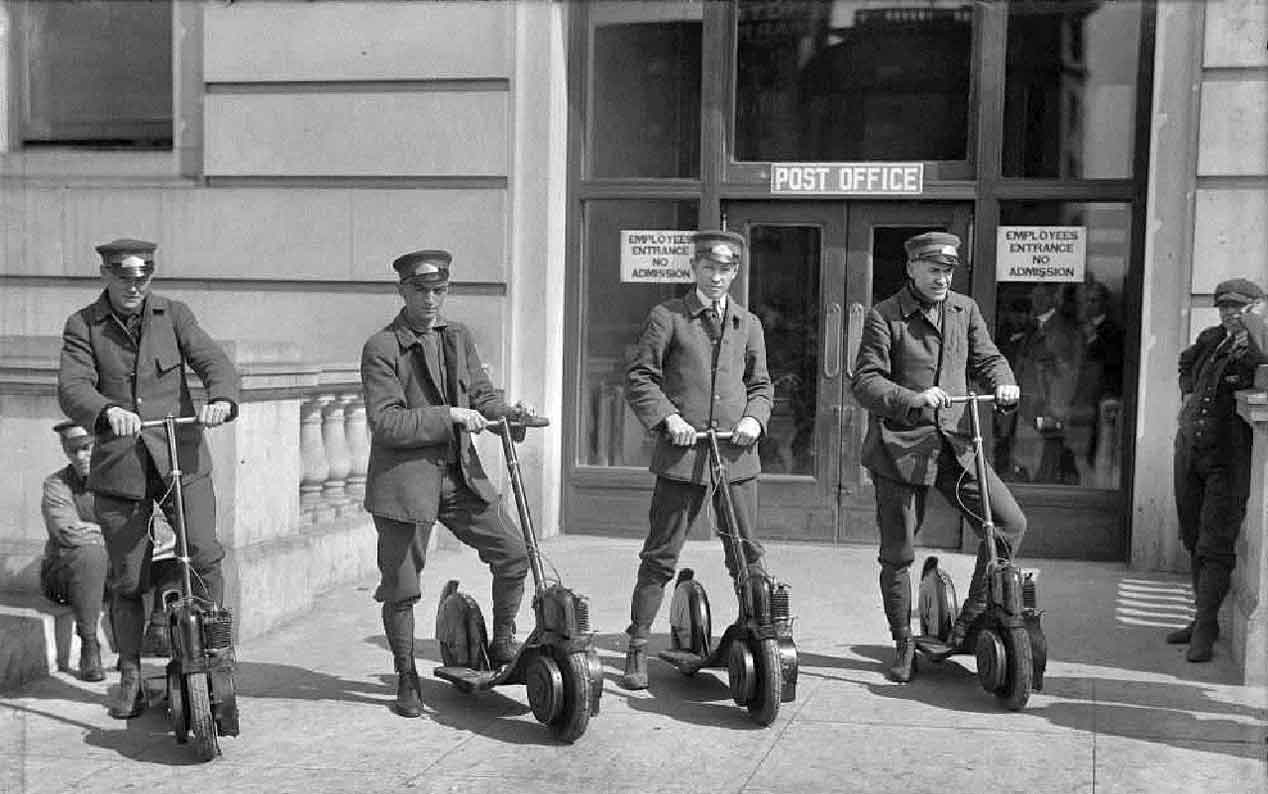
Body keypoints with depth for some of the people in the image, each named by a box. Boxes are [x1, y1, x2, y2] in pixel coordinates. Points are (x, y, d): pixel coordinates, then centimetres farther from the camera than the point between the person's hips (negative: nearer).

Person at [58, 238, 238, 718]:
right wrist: (107, 411, -34)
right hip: (119, 465, 0)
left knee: (204, 554, -16)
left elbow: (212, 360, -5)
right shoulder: (83, 326, 3)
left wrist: (222, 399, -29)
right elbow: (72, 387, -12)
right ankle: (130, 680, 21)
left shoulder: (173, 315, 7)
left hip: (181, 457, 0)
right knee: (127, 581, 6)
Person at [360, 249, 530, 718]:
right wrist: (447, 417, -22)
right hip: (404, 479, -5)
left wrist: (507, 413, -7)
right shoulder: (381, 349, -10)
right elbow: (385, 422, -17)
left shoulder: (458, 337, 10)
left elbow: (481, 393, 14)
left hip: (460, 473, 5)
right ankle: (406, 679, 22)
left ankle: (502, 645, 23)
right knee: (401, 587, 3)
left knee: (514, 553, 2)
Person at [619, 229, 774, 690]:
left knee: (748, 555, 7)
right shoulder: (667, 318, 2)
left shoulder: (748, 324, 15)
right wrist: (667, 417, -13)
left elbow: (761, 385, 20)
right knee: (660, 557, 1)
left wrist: (754, 418, 0)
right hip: (681, 454, -3)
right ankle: (637, 648, 10)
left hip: (737, 456, 3)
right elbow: (638, 378, 0)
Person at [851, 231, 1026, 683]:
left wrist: (1003, 382, -11)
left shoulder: (965, 310, 11)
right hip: (900, 444, -4)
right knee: (897, 554, 3)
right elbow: (865, 382, -11)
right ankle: (903, 646, 23)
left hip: (955, 442, 4)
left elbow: (986, 358, 13)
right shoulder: (884, 317, -4)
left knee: (1010, 523, -9)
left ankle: (971, 620, 9)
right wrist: (914, 399, -27)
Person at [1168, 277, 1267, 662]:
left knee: (1215, 546, -7)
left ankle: (1205, 628, -1)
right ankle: (1203, 618, 25)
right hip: (1190, 449, 7)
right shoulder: (1211, 339, 11)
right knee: (1194, 541, 14)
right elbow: (1186, 363, 32)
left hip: (1228, 460, -7)